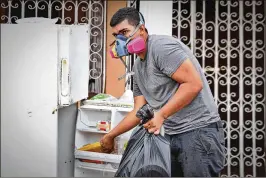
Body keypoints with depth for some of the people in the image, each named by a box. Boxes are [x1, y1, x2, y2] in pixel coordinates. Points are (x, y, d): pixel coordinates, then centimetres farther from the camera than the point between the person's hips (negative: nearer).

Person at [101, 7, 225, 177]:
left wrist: (161, 115, -19)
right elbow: (139, 111, 16)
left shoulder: (161, 46, -14)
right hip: (173, 135, 9)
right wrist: (111, 136, 17)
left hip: (199, 131, -9)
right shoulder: (138, 67, 14)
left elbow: (194, 83, -21)